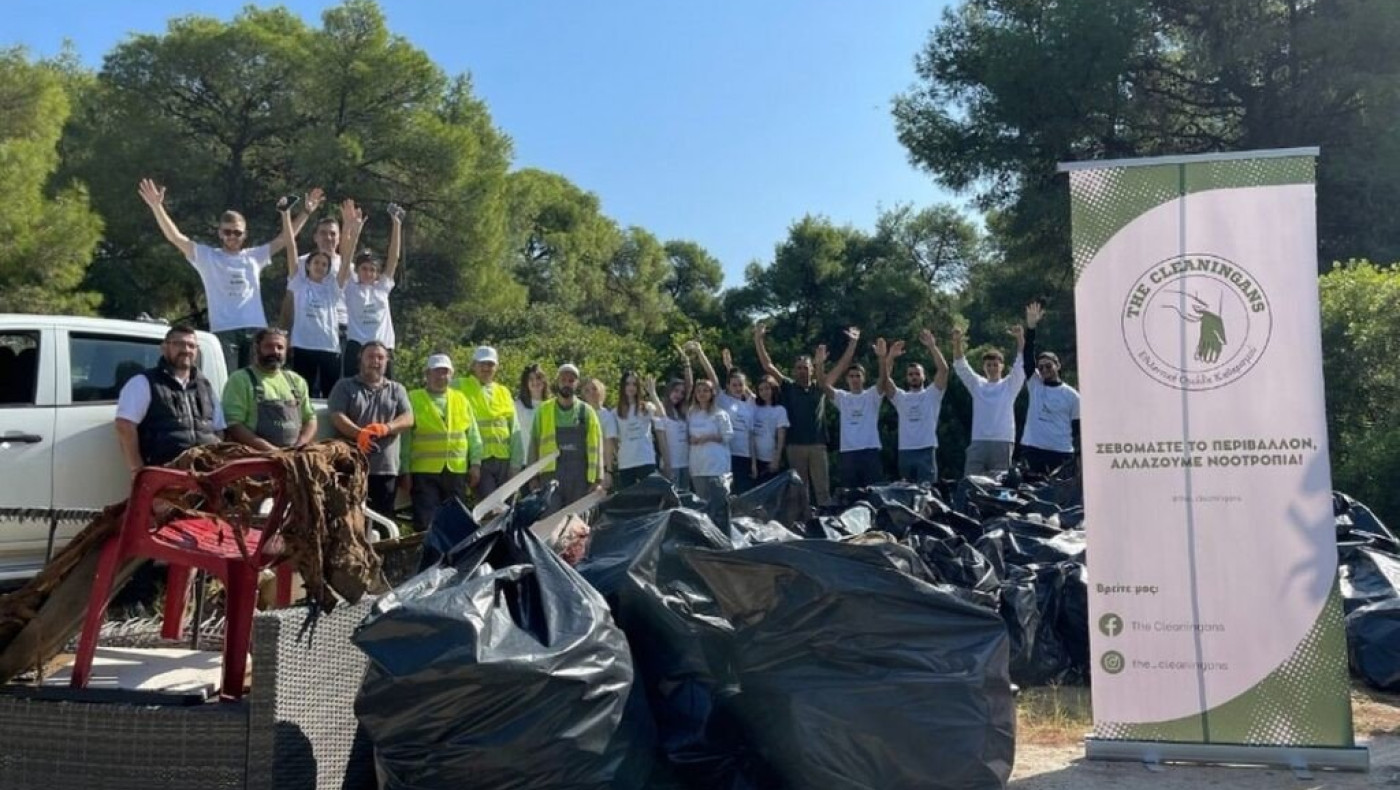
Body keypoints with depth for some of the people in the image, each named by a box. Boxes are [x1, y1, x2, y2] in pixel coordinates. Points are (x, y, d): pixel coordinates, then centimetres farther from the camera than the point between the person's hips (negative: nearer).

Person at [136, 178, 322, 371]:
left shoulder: (255, 256, 16)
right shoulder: (207, 257, 9)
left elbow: (285, 239, 18)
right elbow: (175, 237, 1)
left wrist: (306, 212, 14)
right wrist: (157, 206, -10)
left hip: (255, 330, 3)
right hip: (223, 331, -2)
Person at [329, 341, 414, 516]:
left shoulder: (397, 389, 17)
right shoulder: (344, 386, 11)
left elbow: (408, 419, 5)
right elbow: (337, 417, -3)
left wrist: (386, 427, -17)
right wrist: (359, 433, -22)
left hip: (386, 468, 2)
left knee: (383, 519, 3)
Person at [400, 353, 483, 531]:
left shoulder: (461, 400, 12)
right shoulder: (413, 400, 1)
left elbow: (473, 435, 12)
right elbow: (405, 438, -1)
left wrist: (476, 463, 4)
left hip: (457, 472, 4)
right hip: (424, 473, -3)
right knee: (426, 524, -4)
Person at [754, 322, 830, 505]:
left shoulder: (820, 387, 10)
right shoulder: (789, 387, 6)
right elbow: (767, 366, 0)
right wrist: (758, 339, -8)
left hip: (817, 444, 1)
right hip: (795, 445, -1)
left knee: (822, 488, 1)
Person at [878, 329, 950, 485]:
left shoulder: (932, 394, 7)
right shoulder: (900, 397, 14)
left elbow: (943, 369, -7)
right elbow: (885, 379, 0)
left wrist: (932, 346, -15)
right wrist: (890, 357, -13)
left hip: (926, 450, -3)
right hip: (905, 451, 3)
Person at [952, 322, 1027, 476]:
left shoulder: (1010, 385, 8)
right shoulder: (977, 384, 13)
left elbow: (1021, 364, -5)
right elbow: (961, 366, 3)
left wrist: (1020, 338, -21)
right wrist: (957, 342, -14)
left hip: (1003, 443, -2)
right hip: (978, 442, 2)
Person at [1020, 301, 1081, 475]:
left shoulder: (1071, 395, 4)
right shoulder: (1034, 384, 8)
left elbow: (1078, 427, 4)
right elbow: (1027, 357, -3)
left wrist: (1078, 455, -5)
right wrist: (1031, 326, -14)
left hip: (1061, 452, -1)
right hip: (1032, 448, 2)